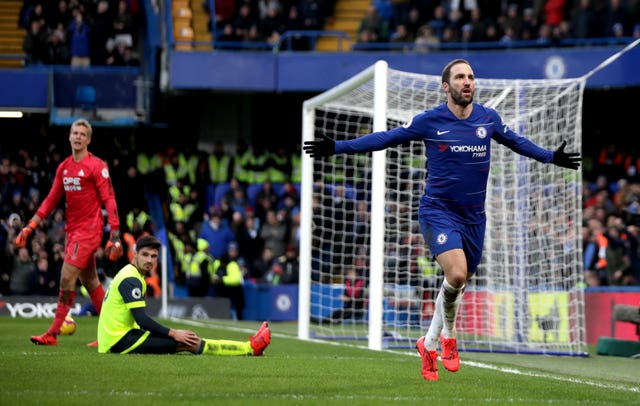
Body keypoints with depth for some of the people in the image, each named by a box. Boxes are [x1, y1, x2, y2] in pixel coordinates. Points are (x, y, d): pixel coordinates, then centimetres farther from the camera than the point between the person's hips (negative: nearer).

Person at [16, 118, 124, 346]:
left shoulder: (96, 166, -9)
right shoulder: (64, 167, 11)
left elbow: (109, 200, -12)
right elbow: (52, 199, 16)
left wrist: (115, 235, -18)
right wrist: (30, 227, 10)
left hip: (90, 229, -8)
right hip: (72, 230, 8)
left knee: (67, 277, -12)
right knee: (89, 281, 10)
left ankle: (52, 334, -12)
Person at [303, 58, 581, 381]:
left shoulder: (488, 119, 4)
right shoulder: (429, 121, -6)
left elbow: (516, 141, 24)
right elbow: (386, 138, 0)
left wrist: (552, 157, 26)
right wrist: (337, 148, -4)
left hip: (474, 216, 5)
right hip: (438, 211, -4)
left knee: (459, 285, 11)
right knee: (456, 275, -23)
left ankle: (429, 344, 32)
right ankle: (447, 335, 2)